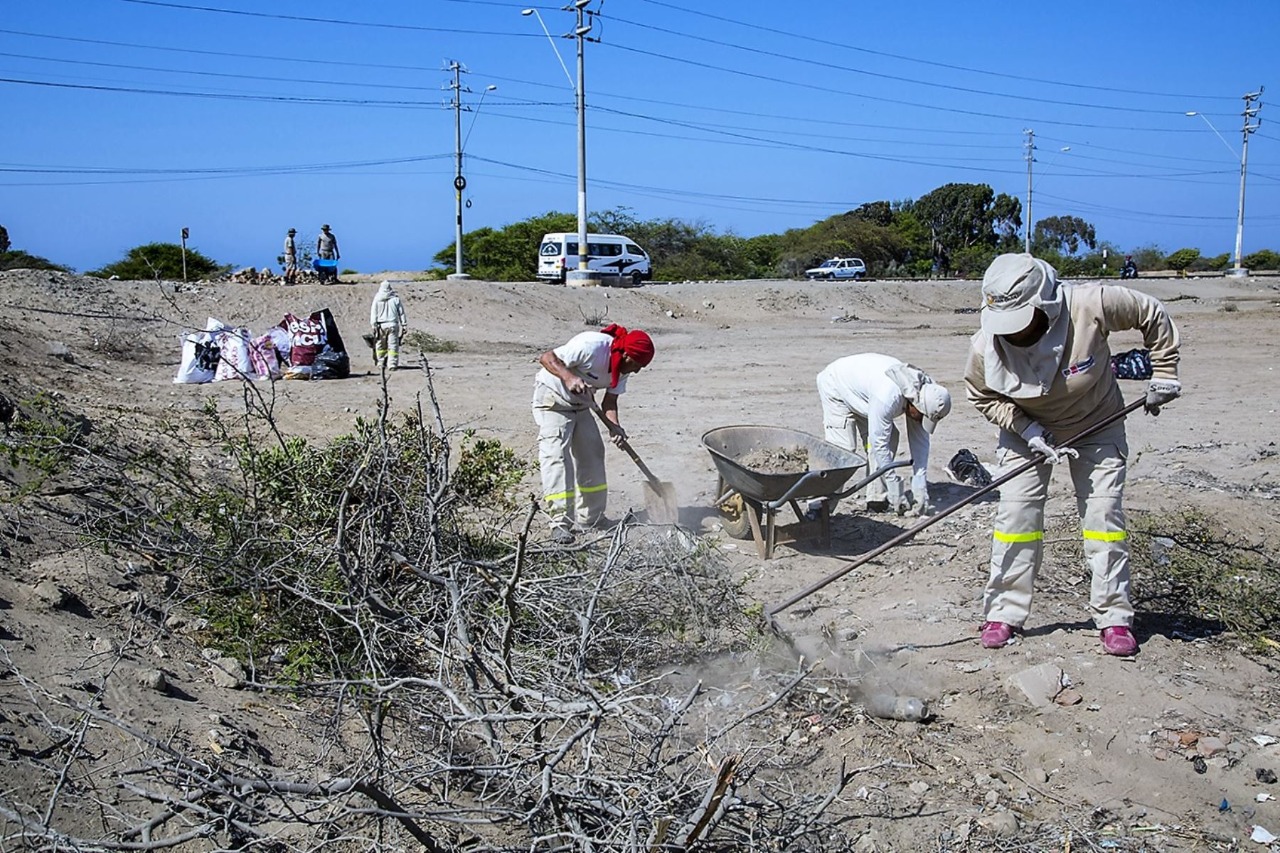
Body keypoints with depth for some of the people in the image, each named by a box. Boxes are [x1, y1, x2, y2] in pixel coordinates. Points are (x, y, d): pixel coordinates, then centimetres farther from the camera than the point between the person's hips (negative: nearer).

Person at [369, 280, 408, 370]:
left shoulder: (377, 299, 4)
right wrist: (404, 325, 9)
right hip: (393, 324, 0)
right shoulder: (396, 299, 5)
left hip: (381, 325, 0)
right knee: (393, 345, -1)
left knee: (380, 345, 11)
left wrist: (374, 325, -1)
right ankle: (392, 364, -8)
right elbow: (401, 313, 5)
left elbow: (373, 313, 0)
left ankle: (380, 362, 13)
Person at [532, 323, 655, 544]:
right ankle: (560, 522, -16)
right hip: (552, 398, -9)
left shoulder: (622, 368, -6)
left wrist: (614, 426, -23)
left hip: (580, 404, 9)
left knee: (591, 454, 10)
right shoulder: (592, 346, -31)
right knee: (556, 457, -15)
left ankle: (590, 518, 22)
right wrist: (569, 377, -45)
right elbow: (547, 358, -29)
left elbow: (610, 400, -4)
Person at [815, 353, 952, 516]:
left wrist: (920, 490, -15)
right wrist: (896, 492, -30)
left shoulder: (925, 393, -18)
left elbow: (920, 442, -12)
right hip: (836, 388, -8)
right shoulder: (888, 397, -42)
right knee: (843, 447, -20)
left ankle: (877, 500, -2)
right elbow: (879, 444, -35)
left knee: (890, 438, -6)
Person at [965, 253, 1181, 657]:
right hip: (1026, 430, 1)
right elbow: (982, 396, -8)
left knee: (1104, 513, -2)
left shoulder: (1091, 306, -34)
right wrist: (1027, 430, -19)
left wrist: (1163, 377, -11)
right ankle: (1004, 612, 6)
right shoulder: (985, 346, -28)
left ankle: (1114, 616, 9)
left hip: (1097, 426, -1)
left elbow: (1153, 316, -15)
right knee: (1016, 514, -5)